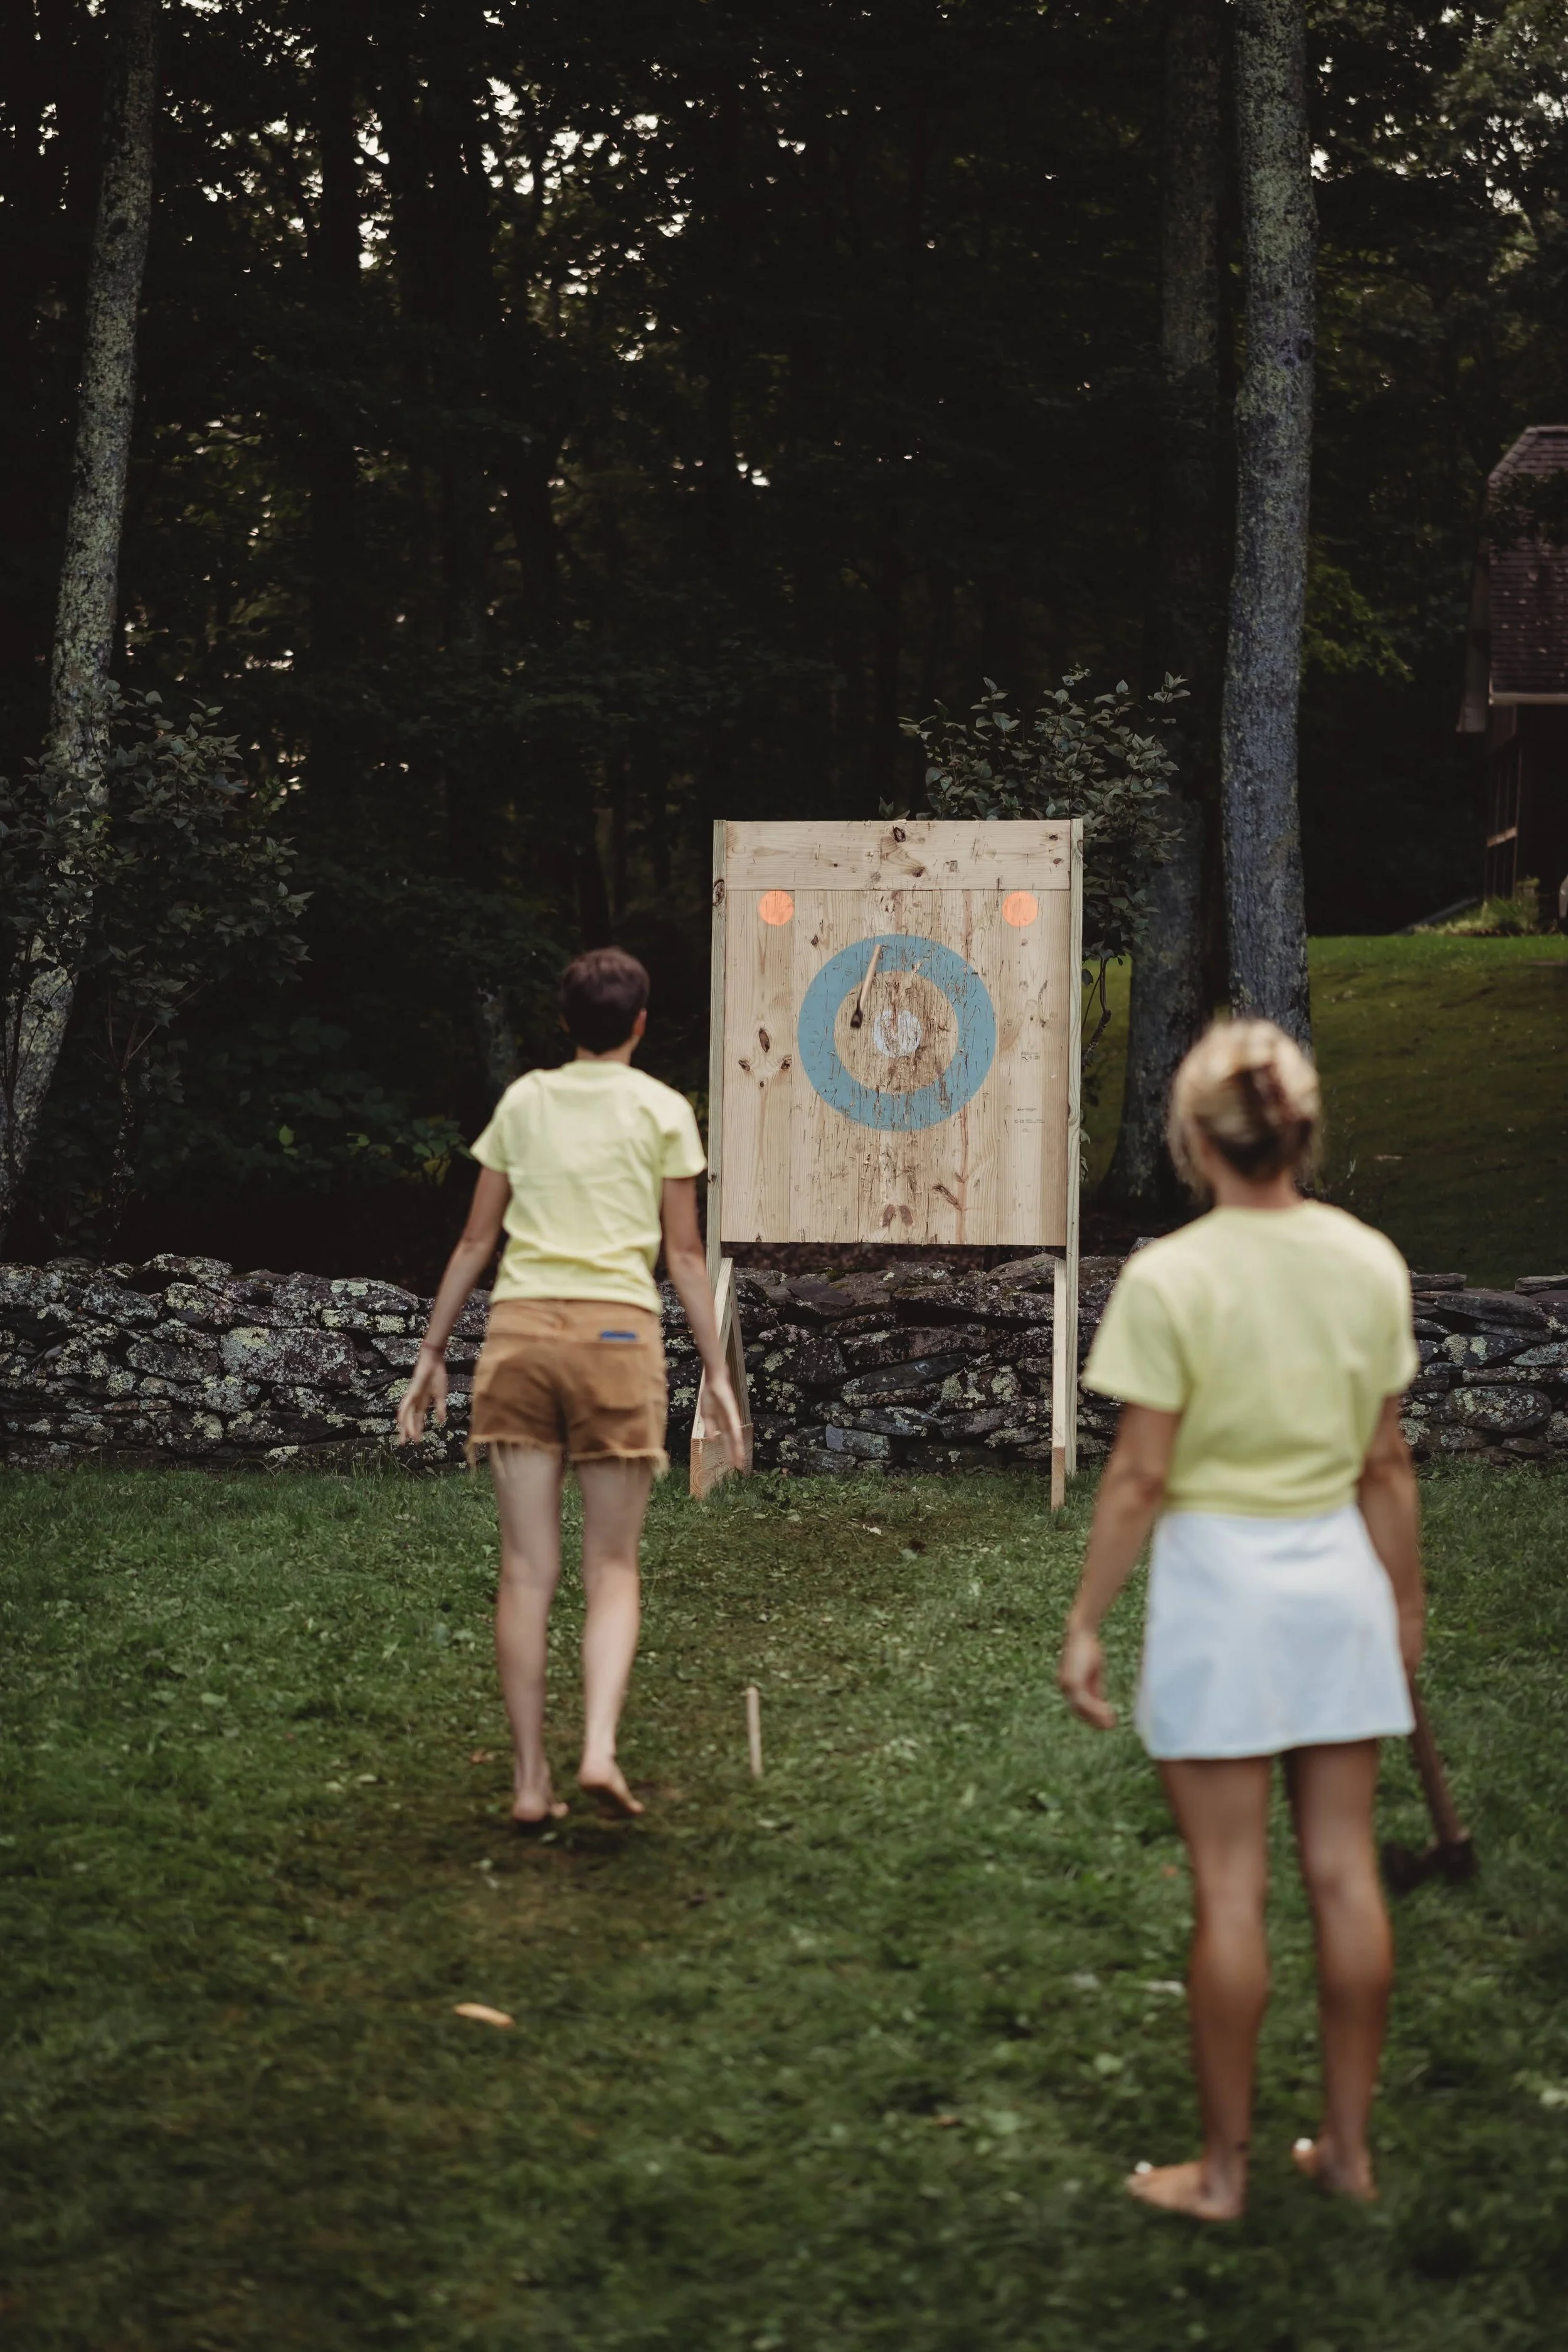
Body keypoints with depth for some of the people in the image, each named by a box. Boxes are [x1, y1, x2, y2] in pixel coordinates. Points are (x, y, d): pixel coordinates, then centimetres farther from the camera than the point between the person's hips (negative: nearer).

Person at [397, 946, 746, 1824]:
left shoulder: (522, 1101, 14)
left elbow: (476, 1241, 13)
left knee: (528, 1569, 3)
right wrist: (718, 1372, 8)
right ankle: (600, 1747, -13)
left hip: (519, 1325, 2)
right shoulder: (662, 1110, 7)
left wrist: (434, 1352, 19)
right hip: (617, 1326, -2)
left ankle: (531, 1780, 3)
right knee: (613, 1567, 5)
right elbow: (686, 1254, 4)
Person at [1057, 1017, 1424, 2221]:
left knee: (1231, 1889, 3)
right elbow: (1387, 1465, 5)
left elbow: (1140, 1478, -12)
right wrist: (1407, 1603, 16)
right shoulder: (1370, 1263, -1)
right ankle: (1348, 2144, 23)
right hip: (1340, 1574, 4)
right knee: (1346, 1874, 12)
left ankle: (1224, 2169, 14)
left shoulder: (1169, 1278, -15)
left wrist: (1086, 1622, -3)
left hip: (1220, 1577, -4)